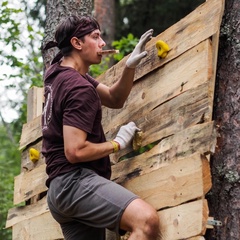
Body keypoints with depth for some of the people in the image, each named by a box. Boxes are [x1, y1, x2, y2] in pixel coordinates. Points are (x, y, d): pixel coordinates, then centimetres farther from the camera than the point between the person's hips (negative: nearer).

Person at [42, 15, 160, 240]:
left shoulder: (59, 72, 17)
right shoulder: (79, 88, -13)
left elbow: (114, 99, 22)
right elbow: (75, 151, -21)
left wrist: (130, 66, 4)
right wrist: (117, 143, -6)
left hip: (62, 188, 11)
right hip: (75, 181, -11)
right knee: (146, 219, -31)